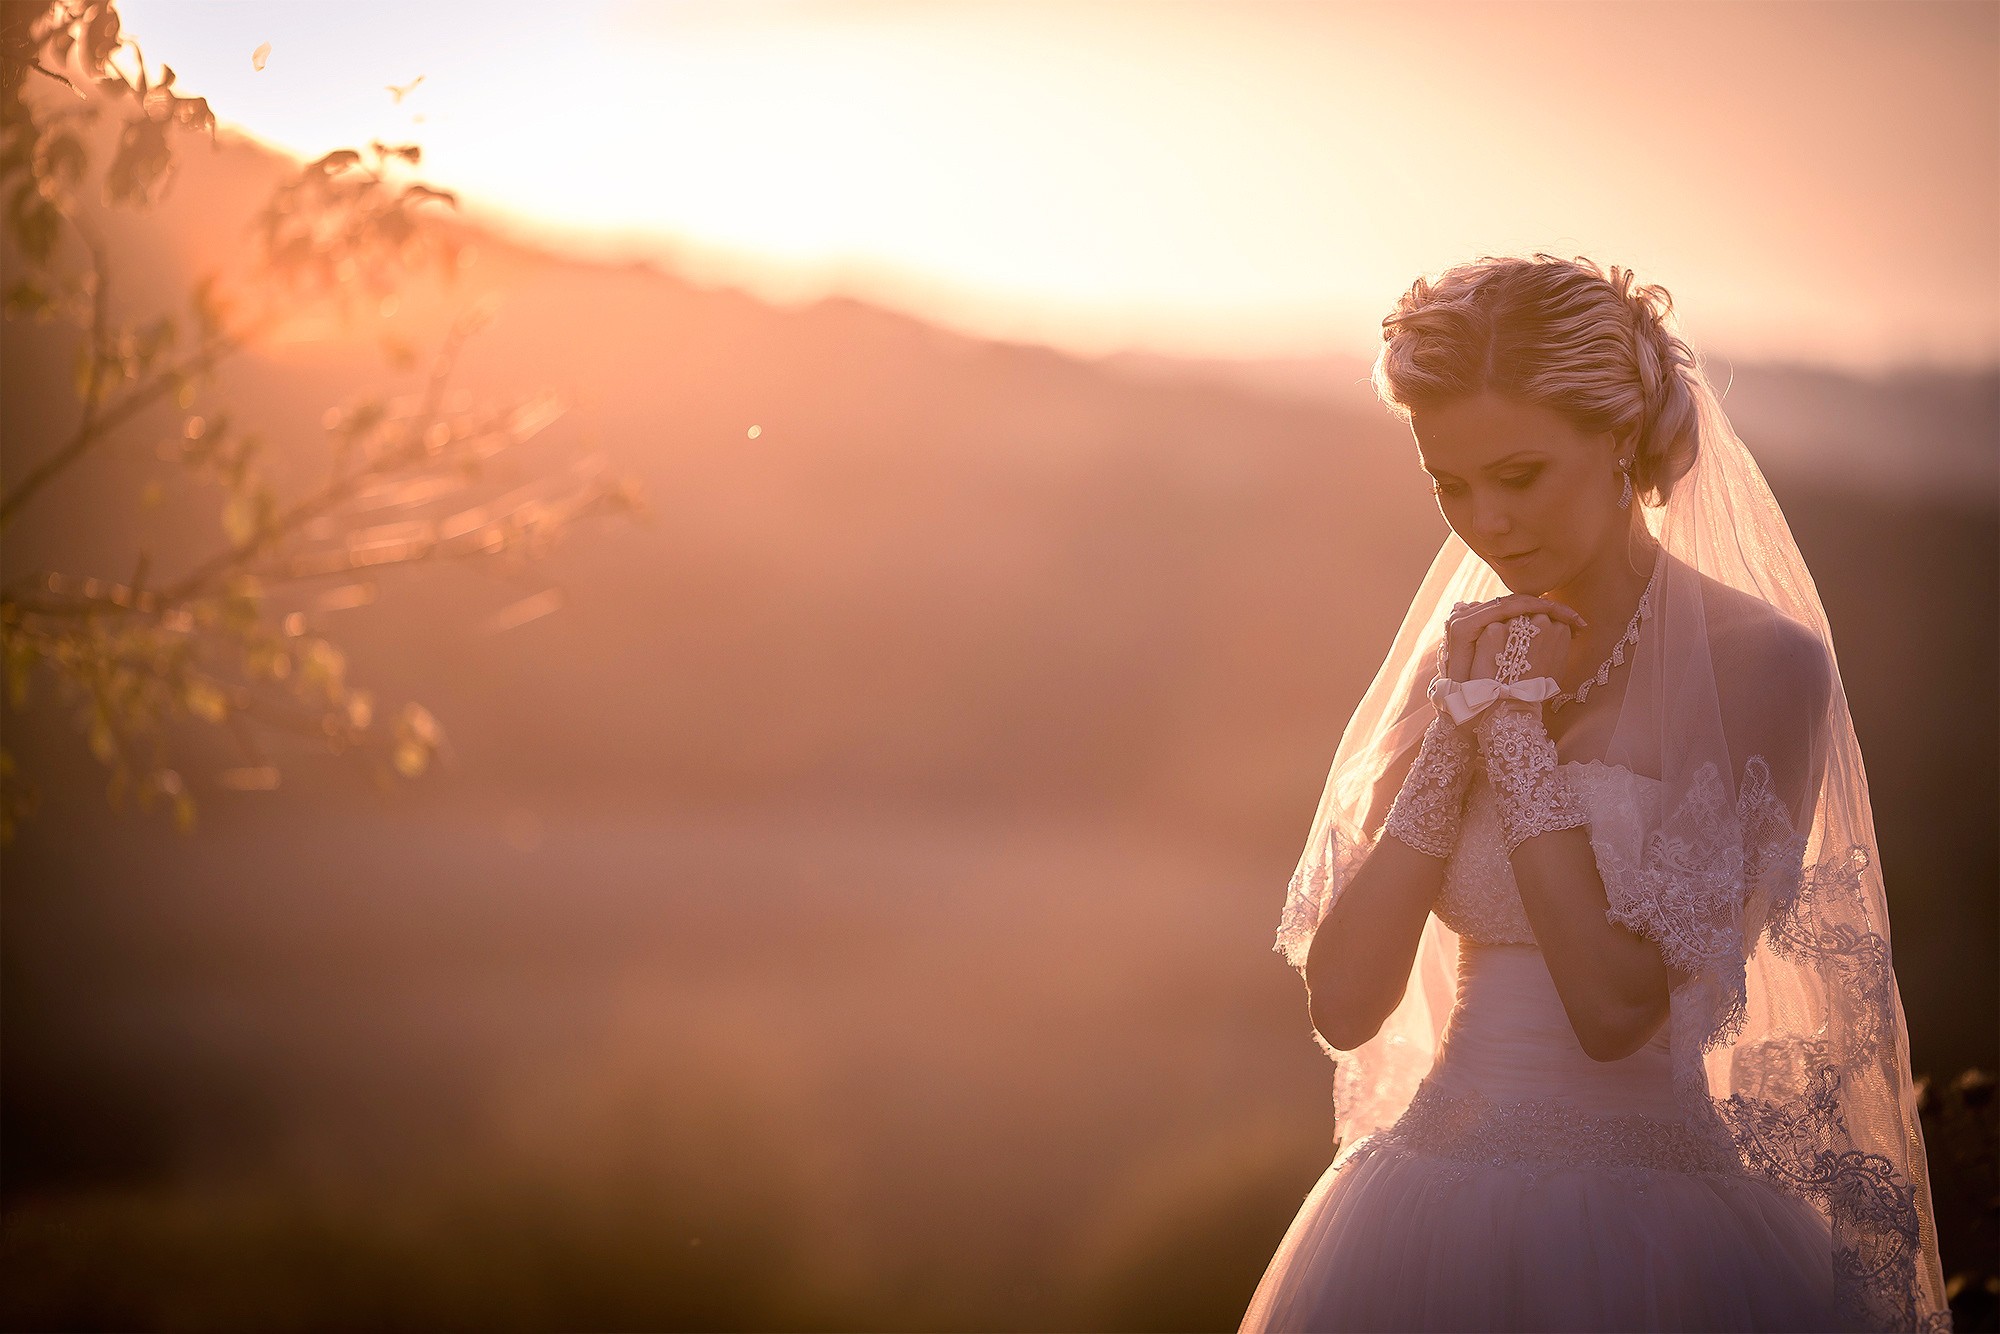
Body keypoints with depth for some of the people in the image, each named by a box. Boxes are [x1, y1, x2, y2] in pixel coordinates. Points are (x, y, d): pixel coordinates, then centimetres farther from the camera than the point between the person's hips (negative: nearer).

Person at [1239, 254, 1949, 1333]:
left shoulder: (1765, 664, -10)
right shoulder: (1461, 657, 6)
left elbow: (1618, 1007, -19)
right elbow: (1341, 1005, -2)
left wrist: (1517, 731, -13)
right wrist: (1455, 730, -8)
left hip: (1646, 1239, -5)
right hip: (1424, 1223, 5)